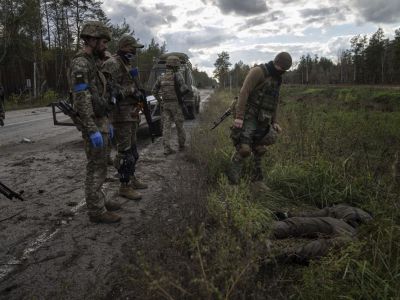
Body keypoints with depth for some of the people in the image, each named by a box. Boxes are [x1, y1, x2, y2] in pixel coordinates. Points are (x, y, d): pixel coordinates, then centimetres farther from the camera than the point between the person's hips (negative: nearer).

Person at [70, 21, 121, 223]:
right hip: (93, 125, -10)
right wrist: (93, 131, -26)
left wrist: (106, 123, 21)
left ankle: (98, 202, 26)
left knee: (98, 166, 15)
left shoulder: (91, 63, 17)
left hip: (99, 121, 10)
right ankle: (96, 211, 4)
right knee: (96, 168, -5)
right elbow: (81, 100, -23)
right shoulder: (80, 63, -16)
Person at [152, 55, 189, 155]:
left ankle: (167, 148, -3)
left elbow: (154, 91, 8)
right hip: (176, 104, -4)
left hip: (165, 105, 4)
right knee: (179, 126, 10)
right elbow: (184, 89, -22)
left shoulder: (161, 77, 5)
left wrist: (160, 101, 13)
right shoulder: (177, 75, -11)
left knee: (166, 126, 3)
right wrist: (182, 94, -1)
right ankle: (181, 146, 23)